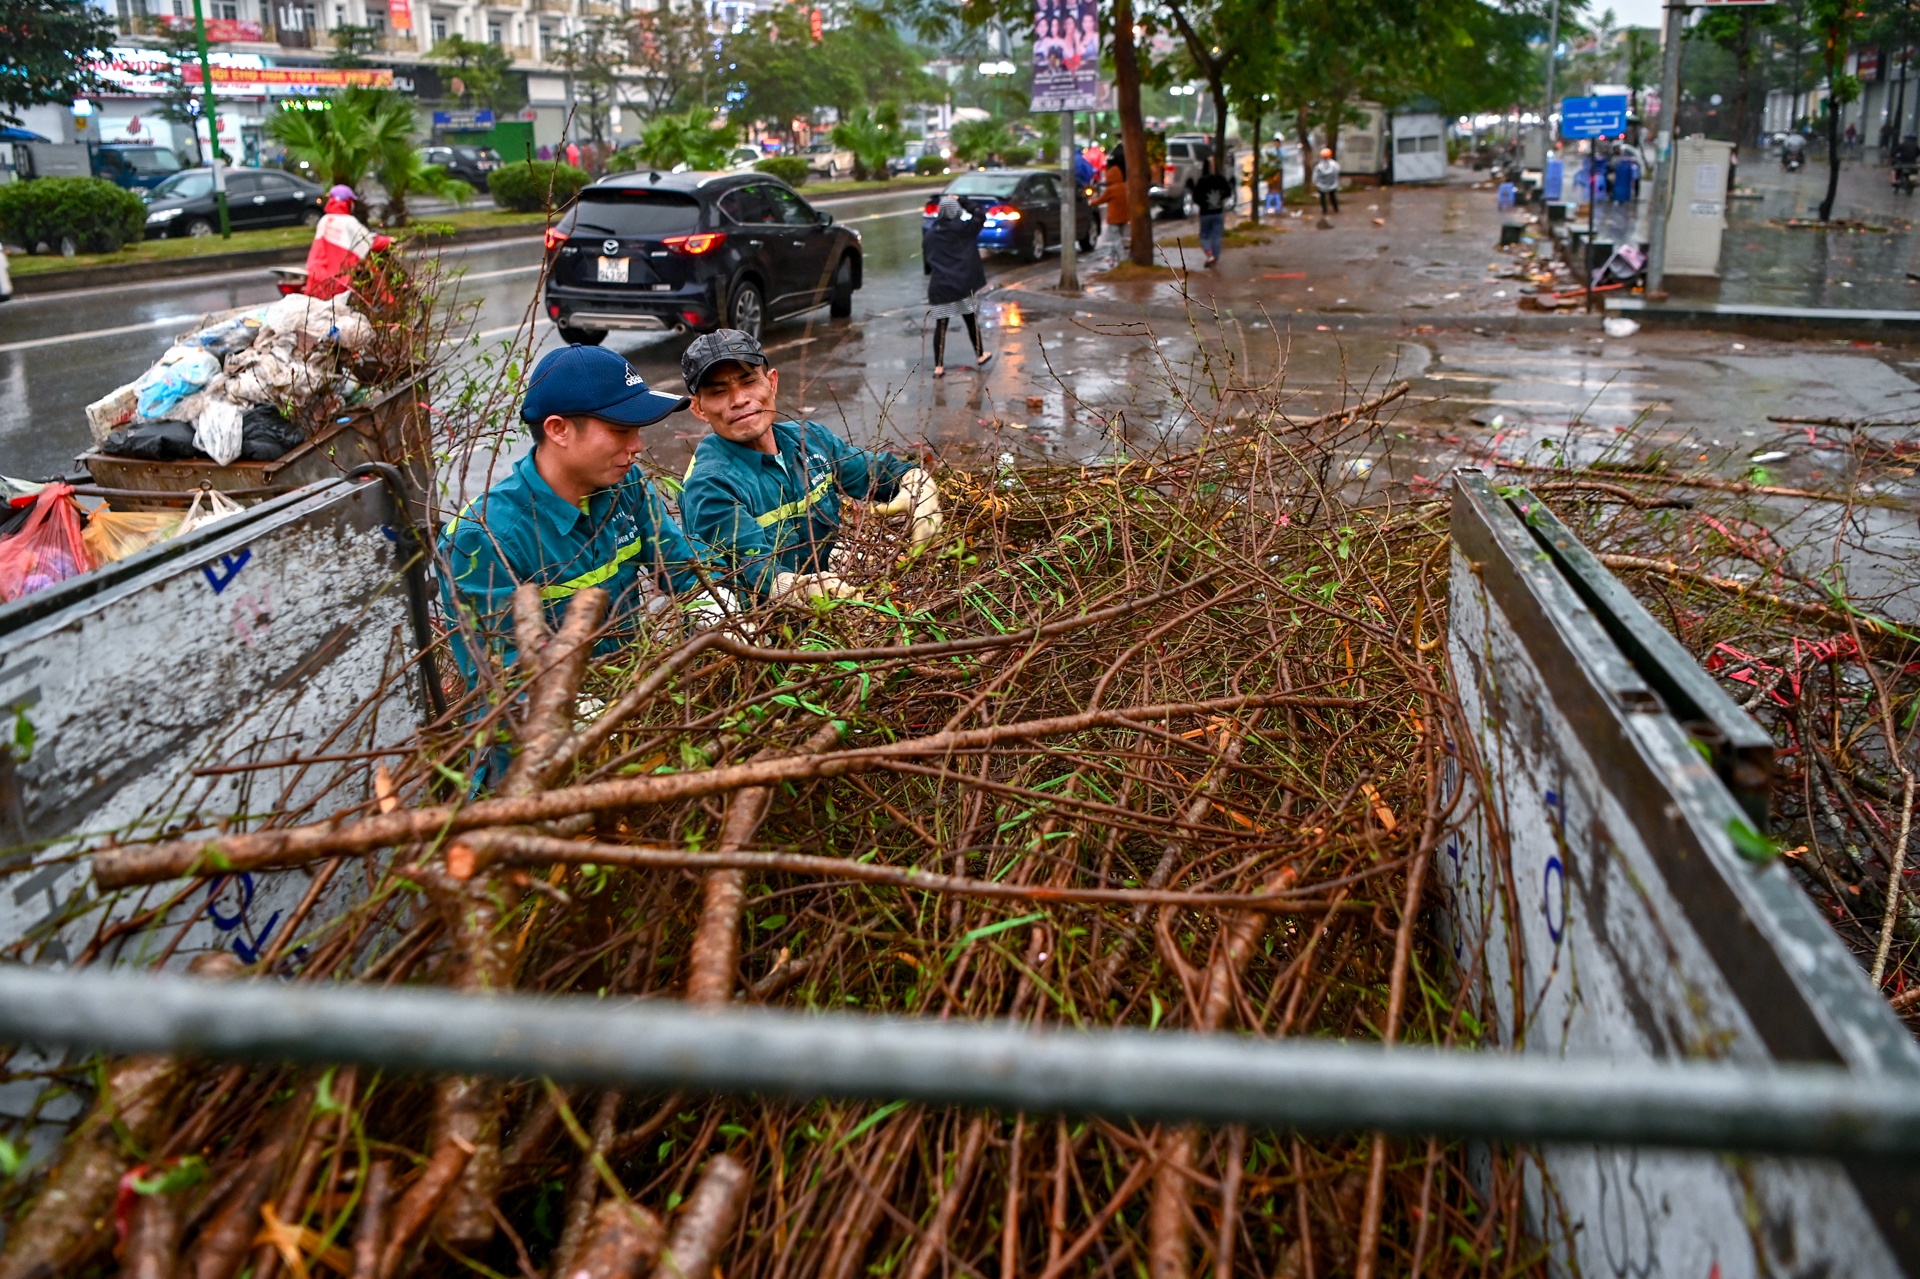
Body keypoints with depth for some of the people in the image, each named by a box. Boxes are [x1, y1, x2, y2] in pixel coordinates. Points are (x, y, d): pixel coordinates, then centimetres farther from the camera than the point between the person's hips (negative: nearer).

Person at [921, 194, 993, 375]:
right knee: (971, 320, 15)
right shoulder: (962, 228, -5)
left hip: (939, 286, 2)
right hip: (962, 284, -2)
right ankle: (979, 356, 29)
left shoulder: (929, 234, 6)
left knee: (940, 325, 4)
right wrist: (962, 201, 9)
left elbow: (927, 258, 12)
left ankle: (938, 367, 1)